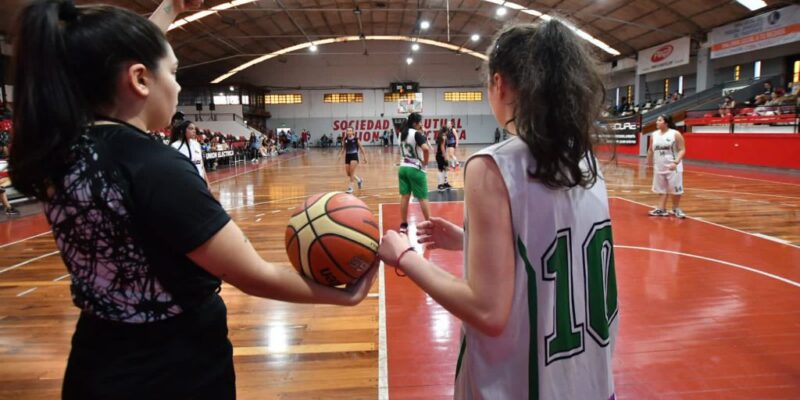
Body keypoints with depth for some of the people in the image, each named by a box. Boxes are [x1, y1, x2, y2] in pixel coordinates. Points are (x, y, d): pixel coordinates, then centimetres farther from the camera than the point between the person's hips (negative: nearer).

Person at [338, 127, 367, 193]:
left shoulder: (356, 139, -5)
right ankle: (359, 180, 34)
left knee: (352, 172, -16)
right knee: (348, 174, 8)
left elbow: (361, 148, 3)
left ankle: (350, 187, -9)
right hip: (347, 157, 5)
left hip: (354, 156, -5)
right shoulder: (345, 140, 4)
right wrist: (340, 154, 3)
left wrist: (365, 157, 3)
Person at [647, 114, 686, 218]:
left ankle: (676, 209, 19)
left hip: (673, 167, -4)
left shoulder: (675, 134, -9)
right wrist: (648, 163, 17)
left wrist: (676, 162, -24)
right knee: (661, 189, 9)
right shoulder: (654, 135, 6)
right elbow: (651, 150, 16)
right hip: (659, 167, 5)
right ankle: (661, 209, 16)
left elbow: (682, 150, -11)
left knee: (675, 189, 3)